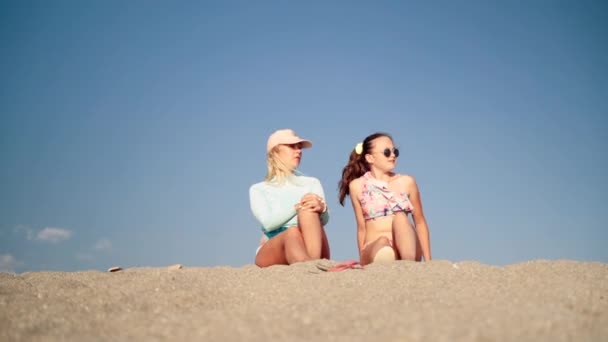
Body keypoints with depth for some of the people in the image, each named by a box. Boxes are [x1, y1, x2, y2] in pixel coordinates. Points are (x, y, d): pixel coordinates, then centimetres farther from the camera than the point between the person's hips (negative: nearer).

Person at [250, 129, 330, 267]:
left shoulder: (312, 183, 20)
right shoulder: (259, 189, 15)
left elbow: (324, 220, 2)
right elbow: (268, 222, -5)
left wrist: (321, 208, -23)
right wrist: (297, 206, -18)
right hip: (271, 253, -1)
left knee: (310, 211, -30)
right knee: (292, 233, -37)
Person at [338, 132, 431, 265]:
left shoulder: (407, 182, 10)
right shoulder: (358, 186, 7)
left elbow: (420, 222, 13)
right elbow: (361, 227, 9)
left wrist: (428, 261, 7)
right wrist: (363, 260, 2)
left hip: (406, 248, 2)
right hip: (375, 249, -2)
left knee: (400, 217, -27)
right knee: (382, 243, -35)